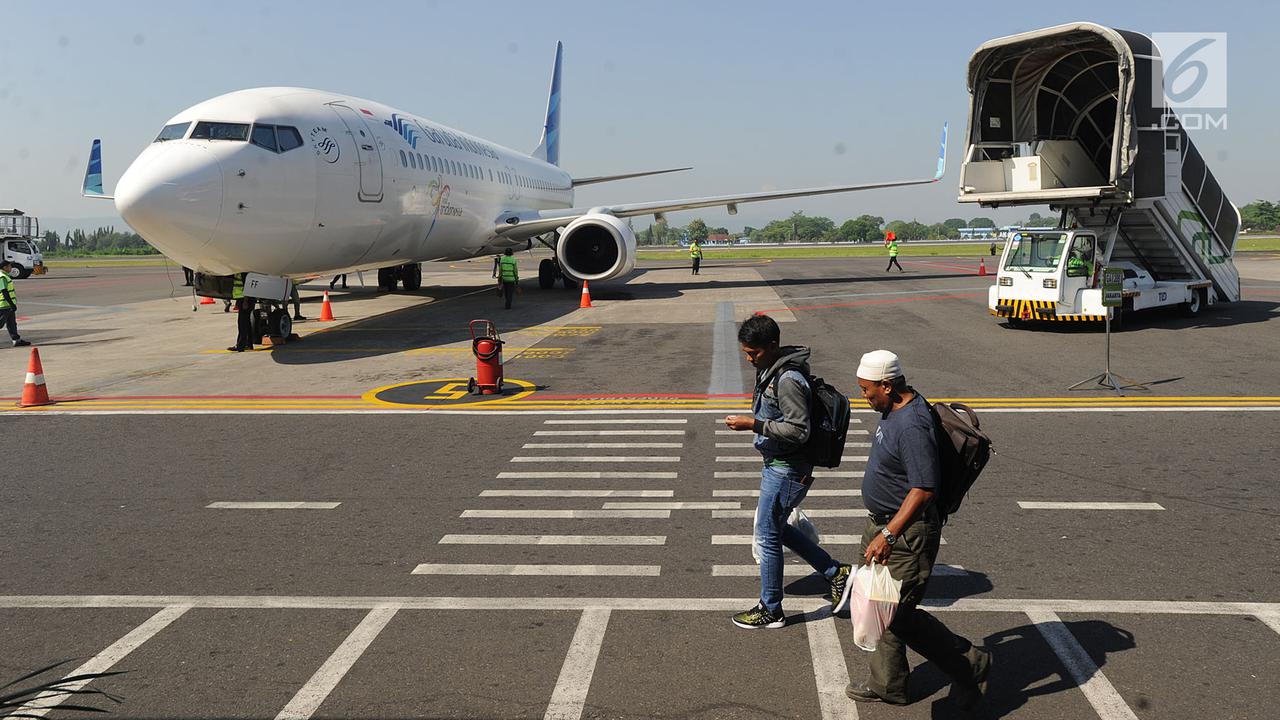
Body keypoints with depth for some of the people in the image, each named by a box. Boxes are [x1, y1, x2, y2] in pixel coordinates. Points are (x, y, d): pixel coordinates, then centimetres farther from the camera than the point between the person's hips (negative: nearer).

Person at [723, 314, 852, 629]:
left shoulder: (788, 380, -25)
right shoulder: (769, 370, 6)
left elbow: (799, 431, -26)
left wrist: (753, 424, -26)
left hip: (786, 470, -10)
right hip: (775, 465, 10)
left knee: (766, 538, 2)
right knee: (776, 528, 21)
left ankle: (770, 611, 19)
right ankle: (836, 572, 28)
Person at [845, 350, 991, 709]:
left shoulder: (912, 426, -26)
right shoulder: (895, 411, 6)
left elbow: (924, 489, -30)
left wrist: (888, 535, -31)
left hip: (906, 532, -10)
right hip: (883, 523, 10)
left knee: (900, 615, -4)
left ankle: (971, 665, 14)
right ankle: (887, 684, 31)